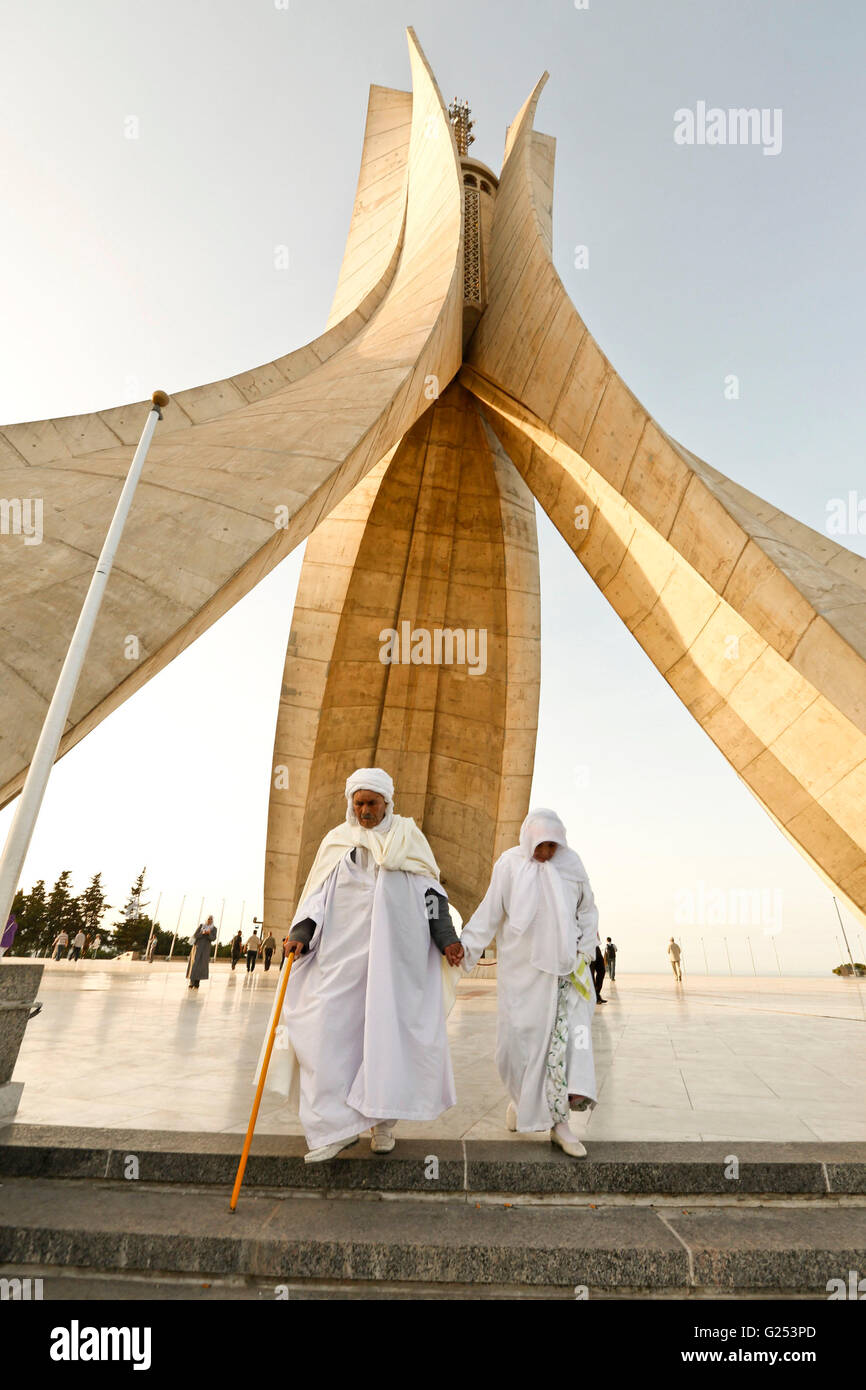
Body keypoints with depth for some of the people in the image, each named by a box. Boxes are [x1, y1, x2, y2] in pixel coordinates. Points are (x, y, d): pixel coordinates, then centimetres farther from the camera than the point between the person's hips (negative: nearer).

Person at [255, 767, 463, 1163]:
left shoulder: (409, 839, 7)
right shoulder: (336, 841, 10)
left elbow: (430, 892, 7)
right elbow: (318, 894, 8)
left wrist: (447, 938, -2)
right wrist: (300, 934, -6)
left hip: (396, 952, -1)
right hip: (343, 952, 1)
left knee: (390, 1029, 2)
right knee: (331, 1029, -5)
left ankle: (382, 1120, 18)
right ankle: (337, 1125, 6)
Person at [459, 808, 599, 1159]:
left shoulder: (571, 864, 1)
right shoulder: (510, 864, -6)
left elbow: (587, 911, 12)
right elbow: (489, 911, -6)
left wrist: (585, 950, 3)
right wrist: (465, 945, -15)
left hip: (563, 968, 2)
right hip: (521, 968, -1)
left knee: (566, 1036, -7)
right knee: (519, 1037, 4)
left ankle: (559, 1121, 3)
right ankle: (521, 1095, 34)